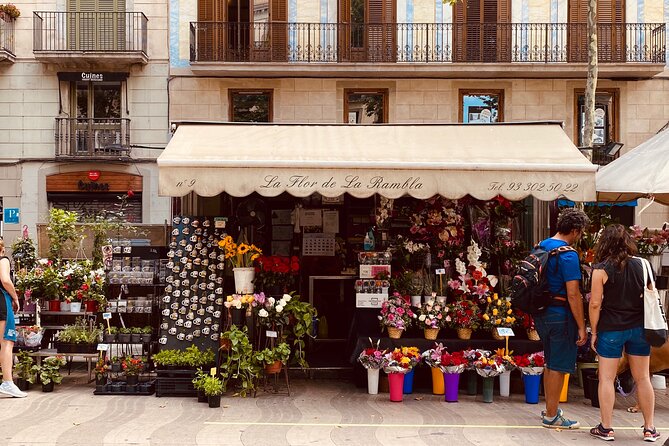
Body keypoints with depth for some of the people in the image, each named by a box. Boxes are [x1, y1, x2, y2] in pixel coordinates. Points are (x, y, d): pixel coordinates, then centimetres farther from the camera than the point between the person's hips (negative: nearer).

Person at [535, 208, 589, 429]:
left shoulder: (542, 246, 8)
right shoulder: (568, 255, -18)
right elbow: (573, 295, -21)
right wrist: (581, 327, -16)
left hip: (542, 312, 9)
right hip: (561, 315, -9)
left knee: (550, 362, 20)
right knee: (559, 366, 1)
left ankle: (550, 408, 31)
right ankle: (551, 416, 9)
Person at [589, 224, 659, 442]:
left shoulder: (601, 269, -11)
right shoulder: (641, 265, 0)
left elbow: (595, 304, -11)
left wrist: (594, 332, 0)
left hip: (611, 329, -4)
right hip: (638, 328, 4)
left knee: (606, 378, 5)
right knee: (643, 378, 12)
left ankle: (605, 429, 8)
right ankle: (649, 428, 18)